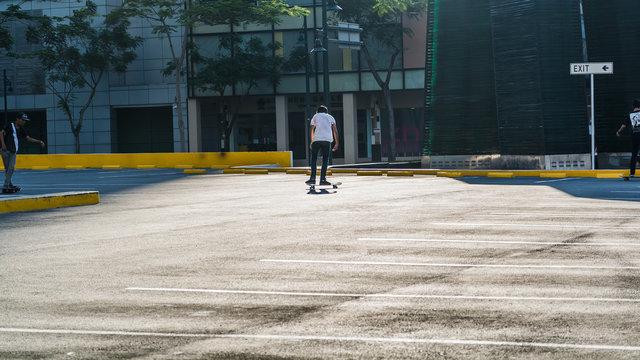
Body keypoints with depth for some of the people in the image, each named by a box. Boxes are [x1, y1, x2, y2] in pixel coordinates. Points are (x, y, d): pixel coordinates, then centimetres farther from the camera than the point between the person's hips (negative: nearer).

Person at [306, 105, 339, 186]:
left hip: (316, 139, -1)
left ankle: (312, 178, -4)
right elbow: (335, 131, 13)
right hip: (327, 140, 1)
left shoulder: (315, 116, 22)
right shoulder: (330, 117, 23)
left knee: (313, 158, 5)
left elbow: (312, 130, 24)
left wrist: (311, 142, 34)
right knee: (325, 160, 6)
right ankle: (323, 179, -1)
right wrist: (337, 144, 12)